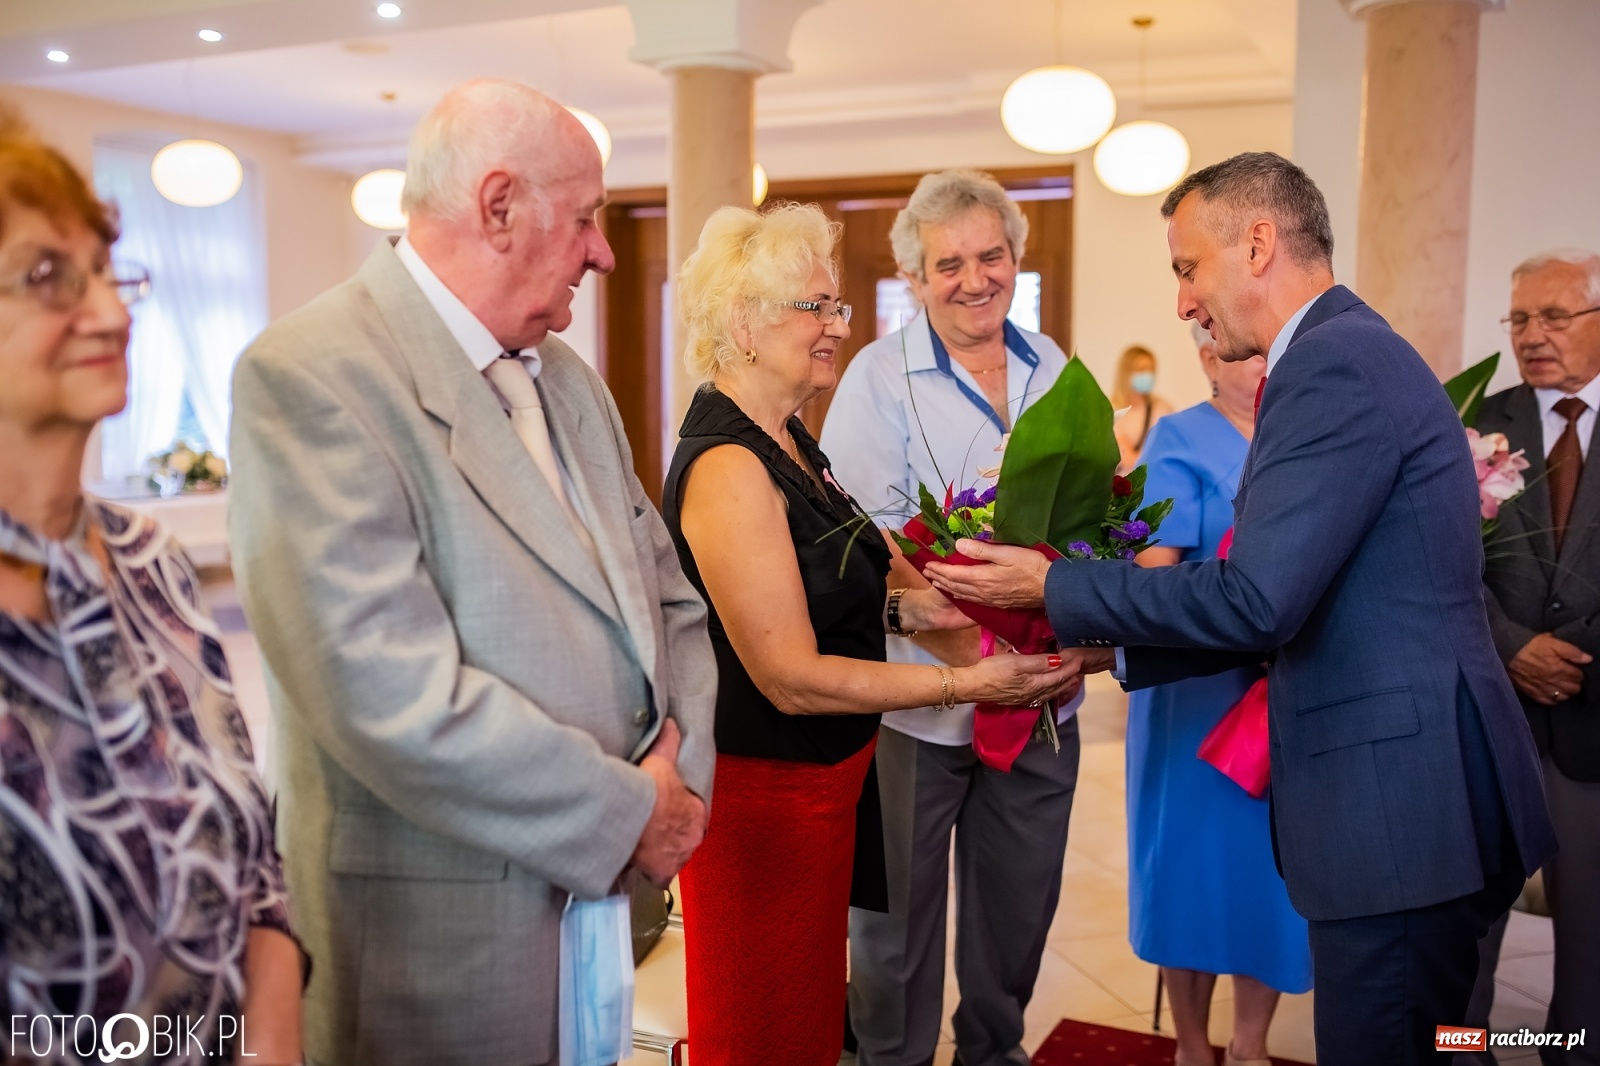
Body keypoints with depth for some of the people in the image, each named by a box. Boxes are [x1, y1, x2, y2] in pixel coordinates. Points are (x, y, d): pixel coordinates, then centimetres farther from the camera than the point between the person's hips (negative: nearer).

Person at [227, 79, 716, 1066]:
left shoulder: (571, 382, 9)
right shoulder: (310, 374, -17)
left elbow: (669, 593, 11)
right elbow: (392, 697, -25)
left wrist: (681, 778, -5)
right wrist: (627, 812, -16)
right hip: (443, 943, -7)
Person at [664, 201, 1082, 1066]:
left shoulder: (784, 437, 6)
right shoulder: (727, 467, -23)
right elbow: (791, 678, -24)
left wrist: (908, 606, -5)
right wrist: (966, 684, -22)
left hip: (822, 775, 9)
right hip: (764, 788, -9)